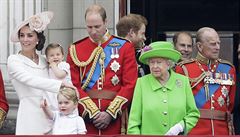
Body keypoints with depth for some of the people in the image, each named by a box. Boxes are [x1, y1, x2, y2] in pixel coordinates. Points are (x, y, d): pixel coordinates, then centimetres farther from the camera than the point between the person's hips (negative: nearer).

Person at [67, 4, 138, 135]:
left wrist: (110, 113, -10)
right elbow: (74, 86, 0)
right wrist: (92, 112, -11)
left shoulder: (124, 47, 3)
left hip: (115, 117, -1)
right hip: (85, 115, 1)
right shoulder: (75, 50, 6)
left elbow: (130, 84, -2)